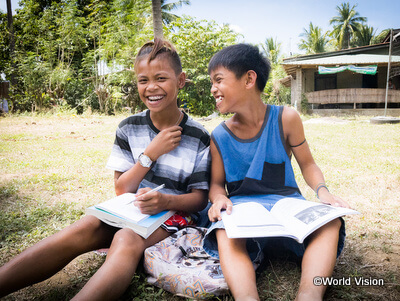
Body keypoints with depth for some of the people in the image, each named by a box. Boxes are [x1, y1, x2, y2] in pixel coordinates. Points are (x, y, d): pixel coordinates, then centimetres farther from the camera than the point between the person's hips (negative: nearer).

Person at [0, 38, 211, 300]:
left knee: (127, 240, -34)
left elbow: (200, 198, -3)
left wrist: (165, 201, -25)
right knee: (83, 230, -26)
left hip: (172, 213, -2)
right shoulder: (129, 128, 1)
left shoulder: (198, 137, -6)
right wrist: (151, 153, -15)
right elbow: (122, 189, 1)